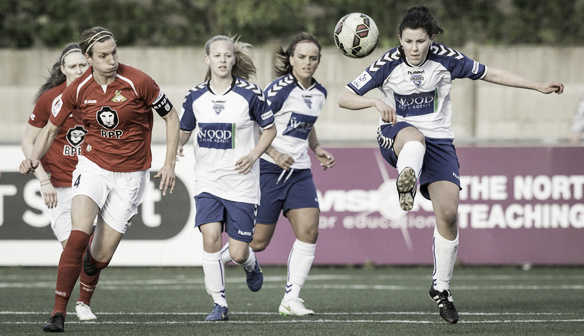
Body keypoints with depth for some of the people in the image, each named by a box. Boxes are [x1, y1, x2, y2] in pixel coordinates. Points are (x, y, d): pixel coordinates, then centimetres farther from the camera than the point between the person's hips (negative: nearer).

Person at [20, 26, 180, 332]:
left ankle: (96, 248, 39)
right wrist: (34, 157, -11)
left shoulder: (137, 82, -14)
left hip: (130, 174, -1)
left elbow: (171, 116, -1)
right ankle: (58, 312, -19)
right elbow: (51, 128, 8)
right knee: (79, 233, -25)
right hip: (93, 166, 1)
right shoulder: (77, 90, -6)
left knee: (100, 258, -2)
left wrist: (169, 164, -5)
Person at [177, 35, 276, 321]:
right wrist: (175, 146, -9)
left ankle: (251, 265, 37)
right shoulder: (195, 96, 1)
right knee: (210, 240, -17)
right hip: (207, 181, 2)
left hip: (242, 182, -2)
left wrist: (253, 156, -11)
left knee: (237, 253, -2)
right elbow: (184, 130, 13)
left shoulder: (250, 94, -7)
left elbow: (269, 129, 4)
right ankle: (219, 304, -5)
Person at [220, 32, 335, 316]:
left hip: (300, 171, 6)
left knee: (309, 230, -12)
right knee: (258, 241, -2)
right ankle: (215, 261, 28)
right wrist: (274, 153, -23)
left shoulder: (319, 93, 9)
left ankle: (291, 299, -7)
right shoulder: (280, 89, -14)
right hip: (268, 170, -6)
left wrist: (317, 149, 12)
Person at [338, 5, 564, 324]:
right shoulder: (388, 64, -10)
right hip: (395, 136, -2)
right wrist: (375, 102, -29)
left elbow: (490, 74, 5)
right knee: (415, 137, -40)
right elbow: (344, 98, -10)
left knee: (448, 212, -10)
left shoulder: (446, 59, -7)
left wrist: (539, 86, 4)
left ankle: (441, 288, 7)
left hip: (438, 140, 2)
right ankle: (406, 184, -74)